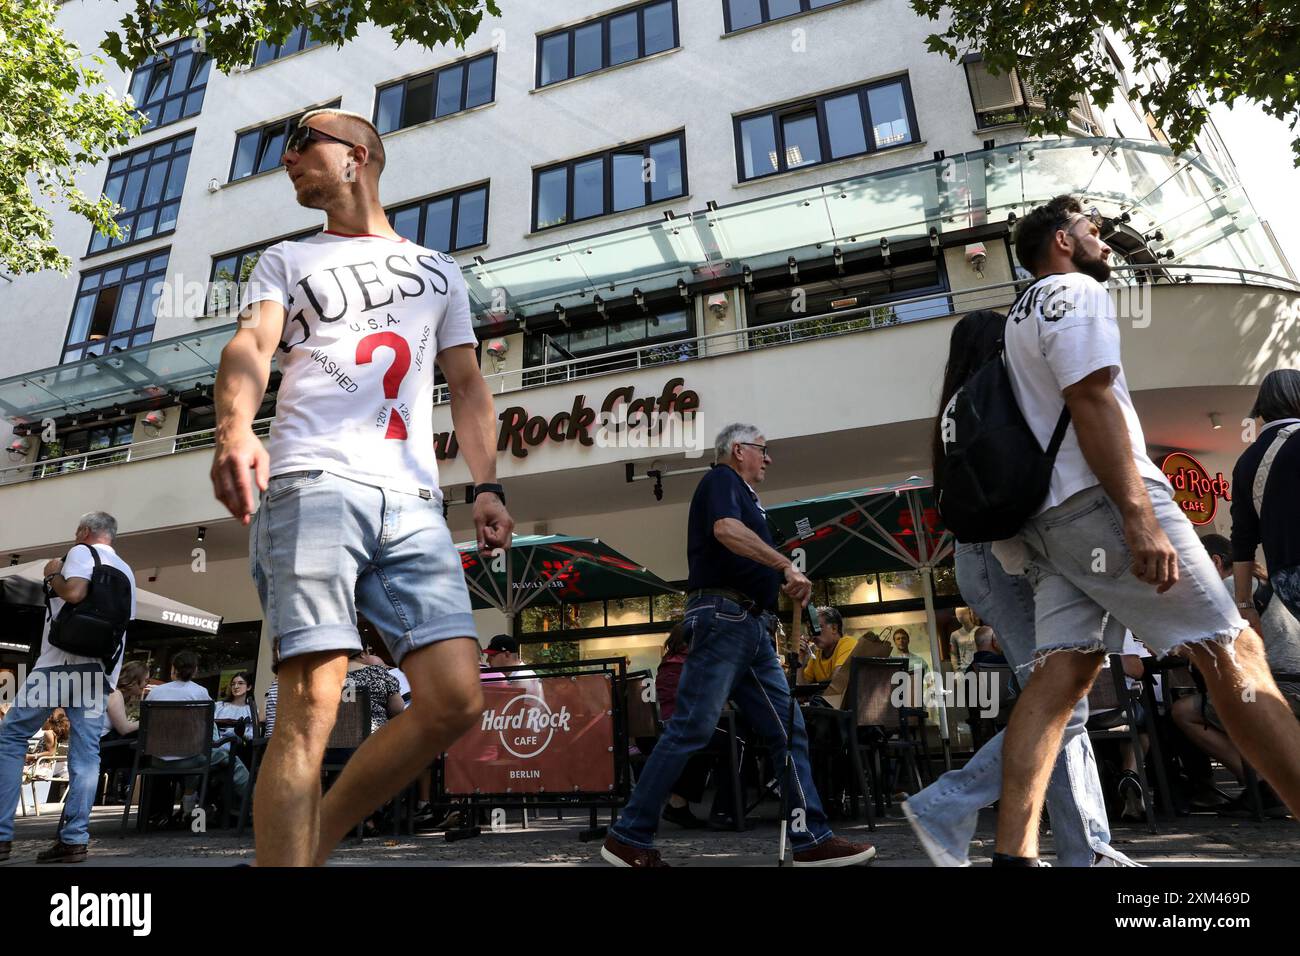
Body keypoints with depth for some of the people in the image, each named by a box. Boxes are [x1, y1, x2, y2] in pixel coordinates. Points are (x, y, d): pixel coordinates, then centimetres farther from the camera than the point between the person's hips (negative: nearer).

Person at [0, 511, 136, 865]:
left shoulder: (81, 552, 1)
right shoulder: (126, 571, 21)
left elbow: (74, 592, -18)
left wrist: (53, 575, -1)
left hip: (63, 660, -6)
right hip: (102, 667, 6)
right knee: (86, 752, 2)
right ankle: (74, 838, -2)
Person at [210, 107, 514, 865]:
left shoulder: (440, 270, 27)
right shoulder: (288, 261, 23)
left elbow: (467, 384, 20)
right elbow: (251, 345, 3)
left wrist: (487, 484, 4)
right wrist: (235, 430, -20)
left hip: (414, 501, 2)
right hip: (313, 484, -2)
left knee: (456, 701, -9)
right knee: (311, 706, -14)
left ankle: (313, 843, 9)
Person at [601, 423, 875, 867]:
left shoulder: (745, 497, 27)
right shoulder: (722, 479, 0)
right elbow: (727, 530, -22)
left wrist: (783, 586, 16)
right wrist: (787, 565, -21)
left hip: (752, 626, 10)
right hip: (723, 615, -10)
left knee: (788, 731, 6)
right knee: (691, 730, -10)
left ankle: (812, 839, 10)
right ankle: (628, 837, -2)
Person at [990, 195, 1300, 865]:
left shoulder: (1019, 317, 29)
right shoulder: (1073, 290, 1)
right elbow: (1090, 396, -14)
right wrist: (1138, 513, -21)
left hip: (1047, 520, 9)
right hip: (1101, 501, -9)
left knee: (1062, 674, 0)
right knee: (1233, 653, -3)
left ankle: (1012, 854, -5)